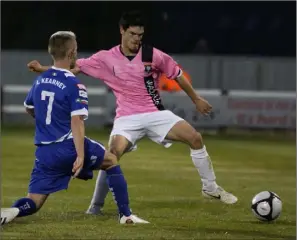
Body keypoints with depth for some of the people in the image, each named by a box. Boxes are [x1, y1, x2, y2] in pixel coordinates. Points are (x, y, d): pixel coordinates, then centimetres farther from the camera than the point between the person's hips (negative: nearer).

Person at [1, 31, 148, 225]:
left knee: (34, 202, 6)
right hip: (68, 148, -5)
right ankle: (126, 215, 16)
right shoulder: (74, 85, -12)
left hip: (44, 152, 5)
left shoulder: (39, 81, 10)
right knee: (112, 161, 20)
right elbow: (76, 121, -21)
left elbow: (29, 109, 27)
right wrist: (80, 156, -27)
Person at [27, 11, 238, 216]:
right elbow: (75, 67, -4)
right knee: (112, 156, -24)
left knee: (195, 138, -11)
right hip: (127, 118, -2)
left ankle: (210, 188, 6)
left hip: (156, 114, 2)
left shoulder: (153, 55, -4)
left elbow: (177, 74, 9)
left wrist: (196, 99, 16)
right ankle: (96, 207, -9)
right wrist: (43, 69, -15)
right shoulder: (106, 59, -5)